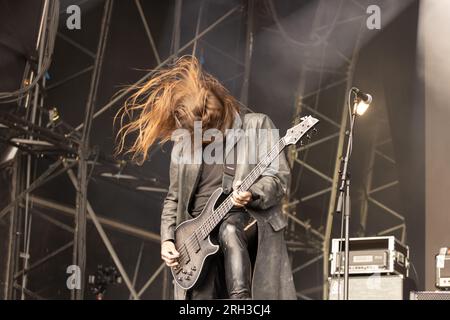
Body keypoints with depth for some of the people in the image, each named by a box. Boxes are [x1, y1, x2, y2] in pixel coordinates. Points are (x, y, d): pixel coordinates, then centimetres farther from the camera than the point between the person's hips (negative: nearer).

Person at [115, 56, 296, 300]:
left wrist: (251, 195, -24)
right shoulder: (183, 146, 11)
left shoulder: (257, 126, -1)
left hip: (250, 224, -4)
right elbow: (173, 198, 18)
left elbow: (280, 177, -5)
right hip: (200, 237, 4)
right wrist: (167, 240, 5)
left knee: (229, 228, -37)